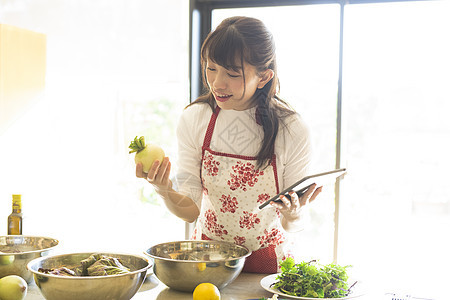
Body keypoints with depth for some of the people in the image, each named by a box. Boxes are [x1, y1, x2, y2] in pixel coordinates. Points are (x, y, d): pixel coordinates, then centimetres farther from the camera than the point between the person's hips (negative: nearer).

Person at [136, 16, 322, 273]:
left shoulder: (292, 131, -14)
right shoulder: (194, 119, -6)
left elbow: (292, 226, -7)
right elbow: (190, 210, -5)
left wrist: (292, 216, -29)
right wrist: (165, 192, -25)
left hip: (267, 264, -1)